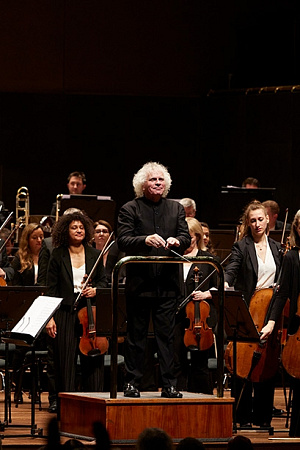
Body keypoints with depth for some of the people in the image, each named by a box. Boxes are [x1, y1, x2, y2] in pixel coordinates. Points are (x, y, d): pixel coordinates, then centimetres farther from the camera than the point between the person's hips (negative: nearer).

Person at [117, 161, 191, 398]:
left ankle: (169, 384, 3)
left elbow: (186, 238, 4)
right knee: (136, 336, 5)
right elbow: (123, 241, -10)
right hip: (139, 282, -2)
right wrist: (146, 240, -27)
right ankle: (132, 383, 11)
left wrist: (177, 241, -19)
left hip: (167, 283, 2)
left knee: (167, 335, 1)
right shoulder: (130, 209, 1)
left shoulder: (176, 208, 12)